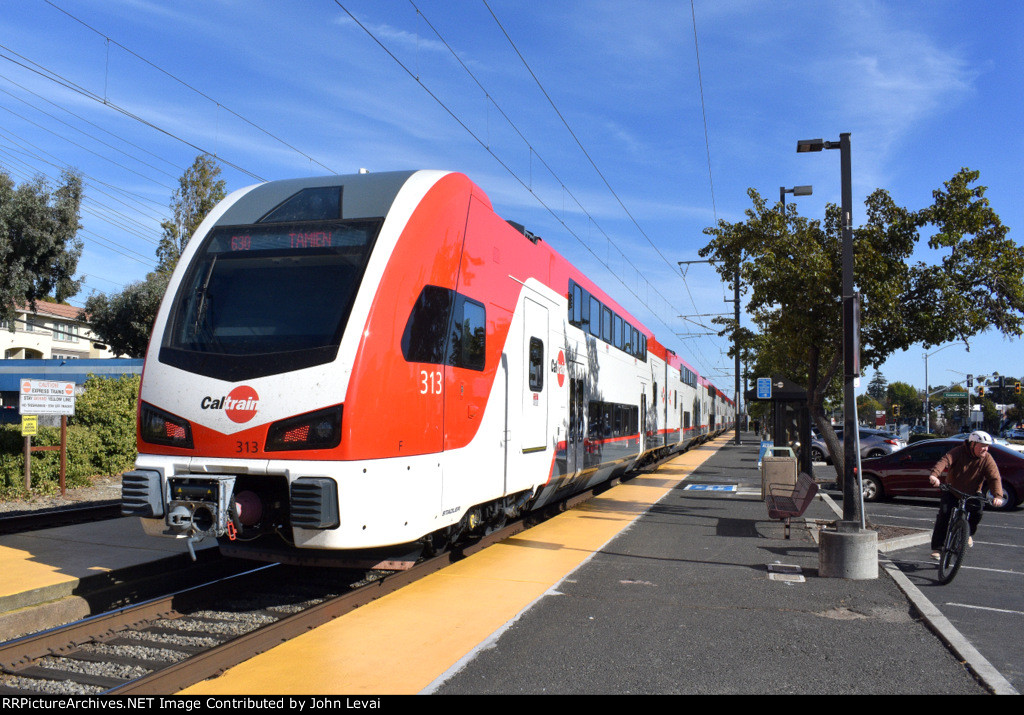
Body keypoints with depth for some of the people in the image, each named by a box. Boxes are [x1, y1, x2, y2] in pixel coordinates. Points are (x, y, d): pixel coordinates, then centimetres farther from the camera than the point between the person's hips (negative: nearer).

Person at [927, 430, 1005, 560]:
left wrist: (998, 496, -38)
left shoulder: (987, 459, -10)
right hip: (952, 490, -1)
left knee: (977, 512, -26)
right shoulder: (959, 452, -15)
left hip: (972, 494, 1)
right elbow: (945, 461, -31)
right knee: (944, 513, -19)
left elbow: (995, 478, -20)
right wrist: (934, 475, -52)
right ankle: (937, 548, -11)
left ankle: (969, 533, 9)